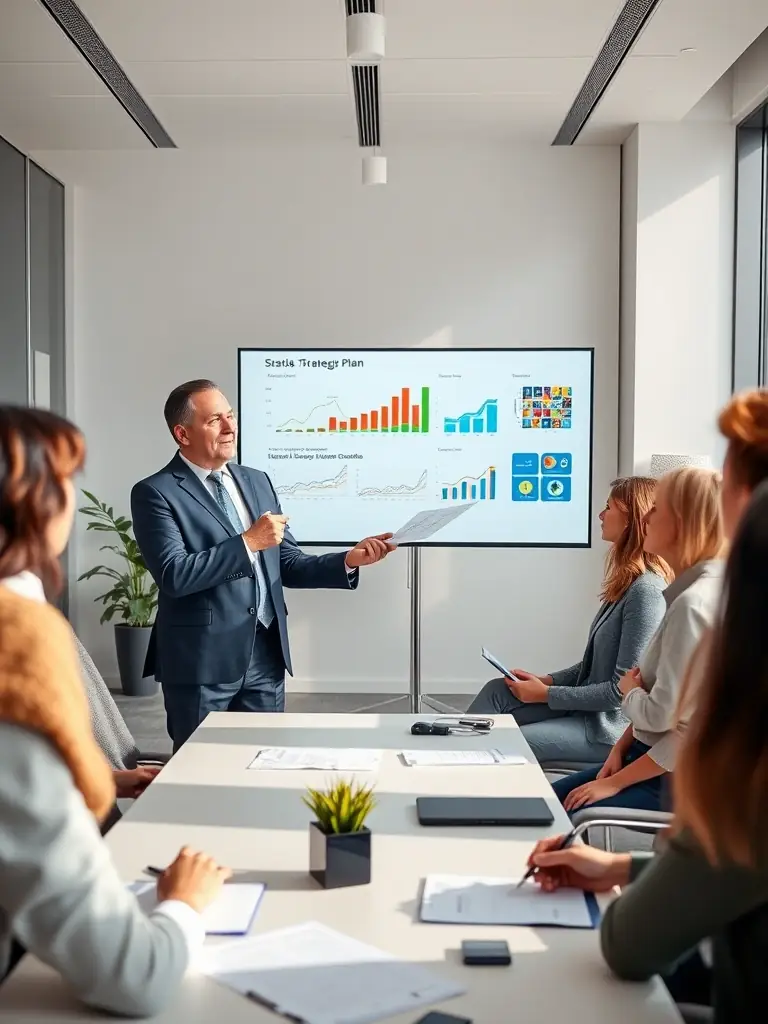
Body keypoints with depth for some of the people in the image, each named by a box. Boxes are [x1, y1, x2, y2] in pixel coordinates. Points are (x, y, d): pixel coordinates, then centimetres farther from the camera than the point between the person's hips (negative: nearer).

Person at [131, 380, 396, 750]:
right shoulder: (156, 493, -7)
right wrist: (247, 542, -19)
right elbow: (173, 576, -19)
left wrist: (348, 561, -4)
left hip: (266, 656, 6)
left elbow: (287, 564, 11)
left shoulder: (257, 481, 12)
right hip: (203, 661, -5)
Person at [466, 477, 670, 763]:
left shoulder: (646, 590, -22)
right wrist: (547, 680, 4)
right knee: (496, 690, -1)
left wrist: (546, 694, -15)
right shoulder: (628, 582, 10)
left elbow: (624, 689, -22)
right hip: (586, 706, 9)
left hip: (609, 729, -9)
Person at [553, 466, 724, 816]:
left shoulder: (694, 604, -23)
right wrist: (620, 747, 5)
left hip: (675, 780, -10)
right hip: (650, 758, 10)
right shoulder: (693, 592, 9)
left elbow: (662, 714, -24)